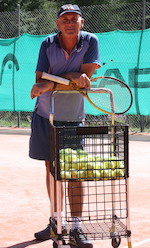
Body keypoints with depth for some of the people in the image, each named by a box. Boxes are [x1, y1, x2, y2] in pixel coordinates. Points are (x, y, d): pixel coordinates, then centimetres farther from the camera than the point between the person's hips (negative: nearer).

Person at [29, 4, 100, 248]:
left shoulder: (90, 41, -11)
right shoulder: (47, 44, -8)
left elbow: (84, 78, -19)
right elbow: (40, 81, -12)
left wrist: (51, 84, -25)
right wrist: (71, 76, -26)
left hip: (73, 118, -2)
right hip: (45, 116, 2)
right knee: (51, 168, 10)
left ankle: (76, 227, 4)